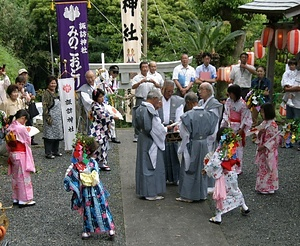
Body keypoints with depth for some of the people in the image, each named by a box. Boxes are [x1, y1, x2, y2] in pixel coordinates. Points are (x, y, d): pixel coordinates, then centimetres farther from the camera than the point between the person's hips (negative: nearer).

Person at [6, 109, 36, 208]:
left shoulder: (10, 128, 3)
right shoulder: (21, 128, -21)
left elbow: (8, 143, 9)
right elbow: (28, 141, -9)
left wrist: (10, 152, 16)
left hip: (12, 154, 8)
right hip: (21, 155, -8)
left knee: (15, 177, 16)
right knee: (23, 177, 1)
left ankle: (16, 198, 24)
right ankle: (25, 200, 7)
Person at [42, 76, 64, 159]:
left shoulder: (56, 93, 15)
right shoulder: (46, 94, -10)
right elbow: (45, 107, -16)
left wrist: (61, 116, 17)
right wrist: (48, 118, -21)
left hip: (58, 118, 8)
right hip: (51, 118, -8)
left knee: (57, 134, 12)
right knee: (49, 135, -4)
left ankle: (55, 151, 24)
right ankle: (48, 153, 2)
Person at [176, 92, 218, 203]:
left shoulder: (188, 115, -17)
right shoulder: (207, 114, -2)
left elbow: (184, 134, -12)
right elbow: (211, 131, 5)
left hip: (192, 144, -5)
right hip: (204, 143, 5)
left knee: (189, 169, 6)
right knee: (201, 169, 17)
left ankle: (187, 195, 11)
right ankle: (202, 193, 25)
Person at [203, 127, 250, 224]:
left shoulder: (220, 151, -25)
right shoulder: (232, 148, -5)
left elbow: (214, 163, -28)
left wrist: (206, 169, -11)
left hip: (223, 176, -7)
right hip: (232, 174, 7)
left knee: (220, 195, 4)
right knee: (235, 191, 27)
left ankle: (218, 217, 11)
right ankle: (244, 207, 44)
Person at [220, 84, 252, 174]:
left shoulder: (242, 104, -17)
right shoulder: (228, 101, 1)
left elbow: (245, 118, -13)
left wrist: (241, 129, -16)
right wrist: (223, 125, 4)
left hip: (238, 128, -6)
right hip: (229, 127, 6)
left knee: (238, 148, 2)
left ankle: (238, 168, 13)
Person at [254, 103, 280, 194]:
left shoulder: (272, 125, -19)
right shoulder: (264, 123, 6)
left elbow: (274, 139, -20)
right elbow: (260, 137, 11)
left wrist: (264, 147, -22)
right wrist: (259, 132, -12)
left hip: (269, 151, -8)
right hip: (262, 150, 8)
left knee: (268, 169, 2)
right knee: (262, 168, 16)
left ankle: (268, 188, 14)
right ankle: (261, 186, 27)